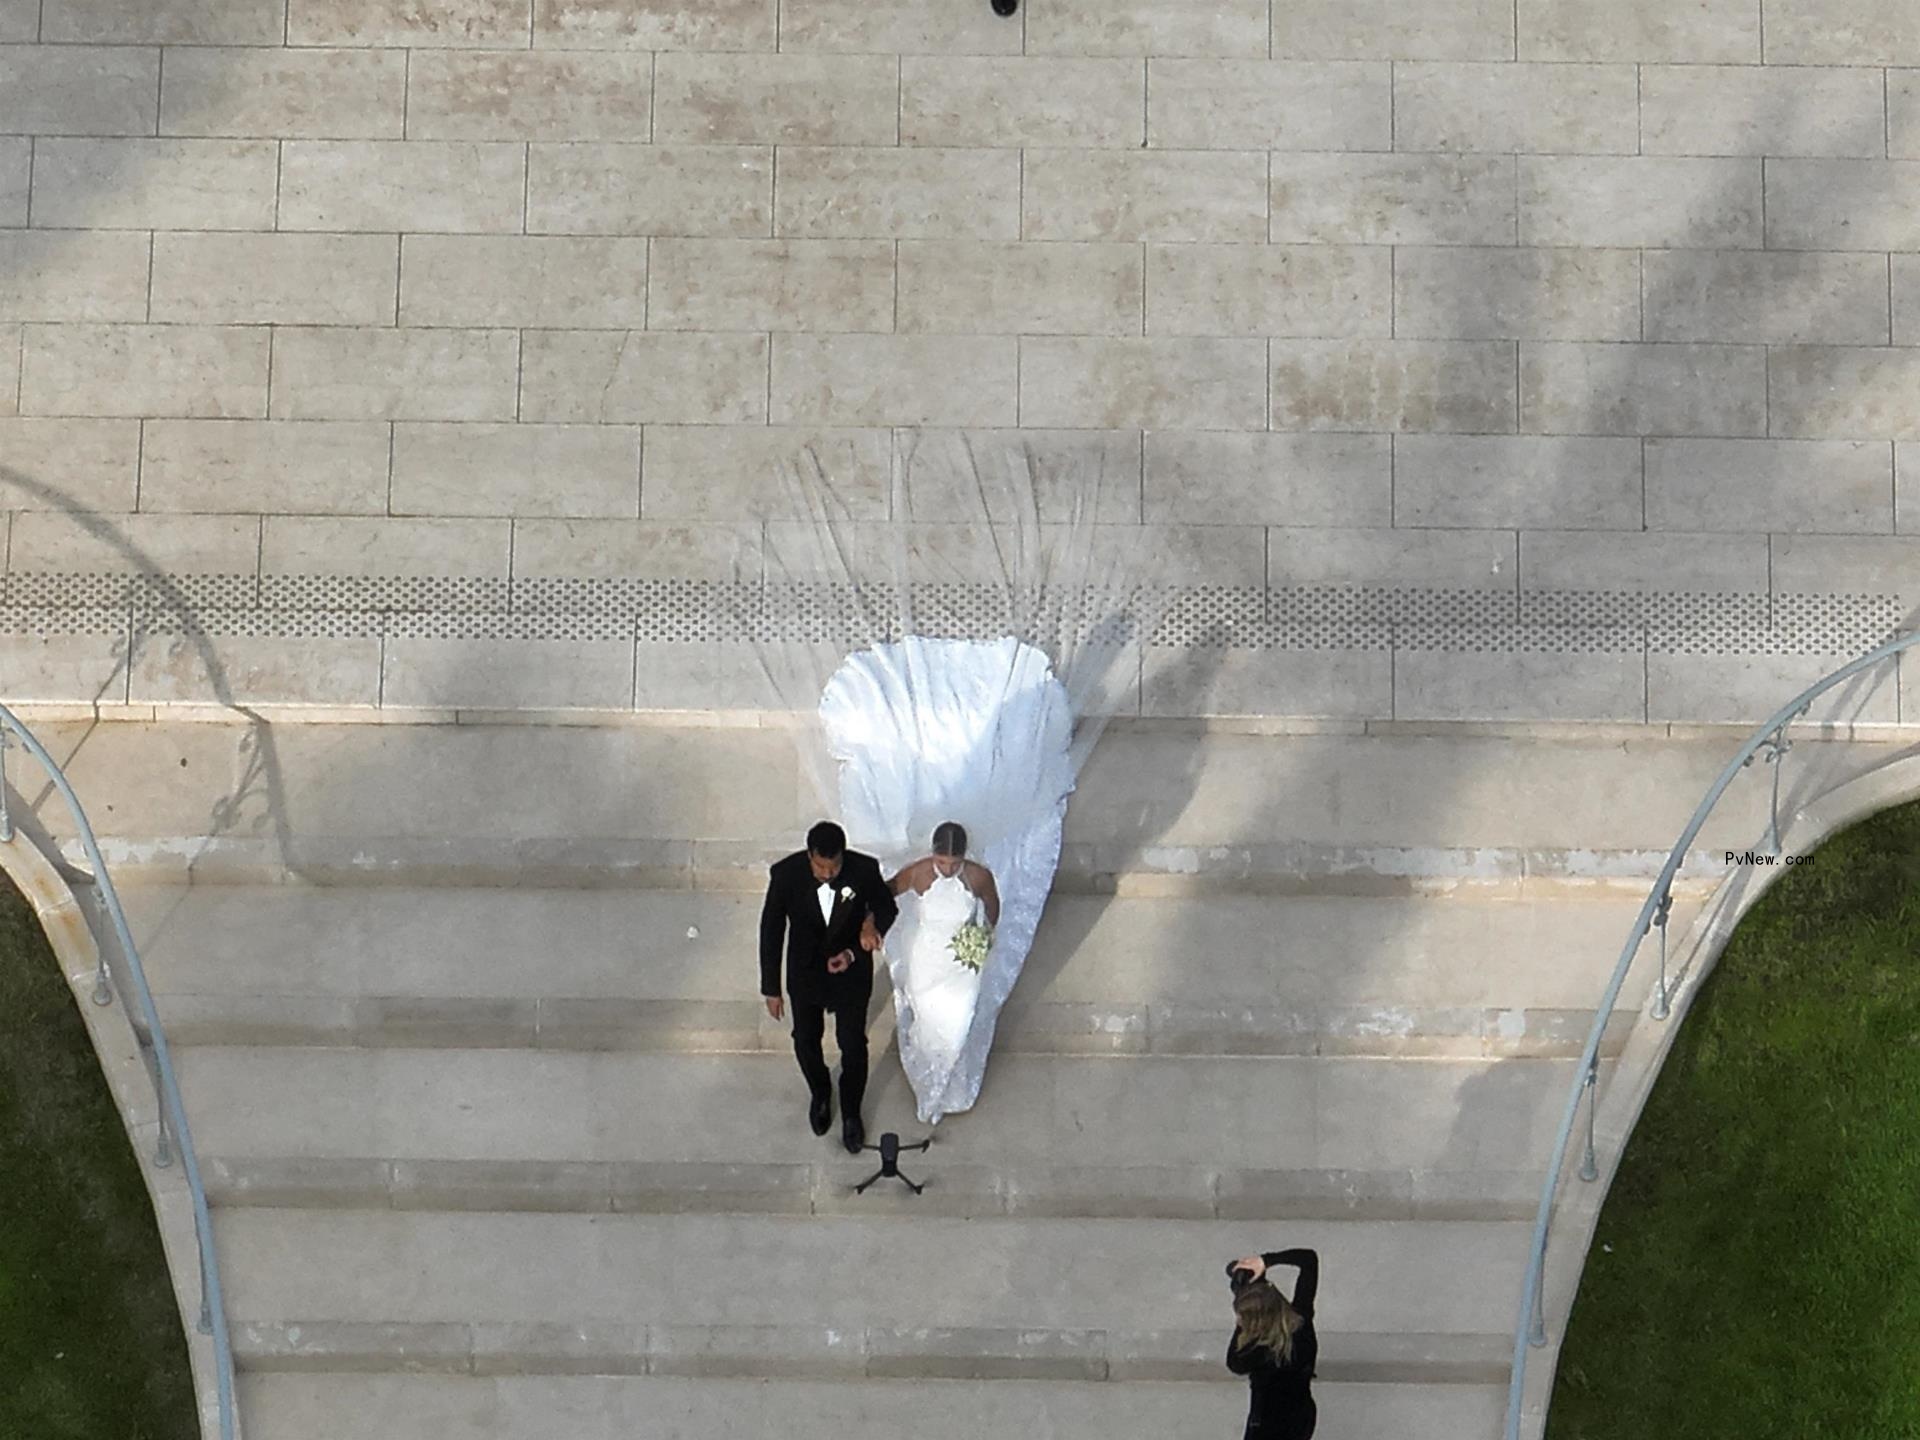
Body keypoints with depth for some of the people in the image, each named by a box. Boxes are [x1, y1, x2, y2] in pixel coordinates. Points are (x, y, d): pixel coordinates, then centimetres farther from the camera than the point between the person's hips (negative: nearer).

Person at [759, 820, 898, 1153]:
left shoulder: (864, 870, -28)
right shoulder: (785, 874, -28)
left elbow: (887, 910, -8)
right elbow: (771, 931, -14)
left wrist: (854, 952, -22)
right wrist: (771, 988, -7)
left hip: (851, 973, -1)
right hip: (805, 974, 1)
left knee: (853, 1045, 15)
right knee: (805, 1042, 20)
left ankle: (851, 1112, 44)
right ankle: (820, 1094, 53)